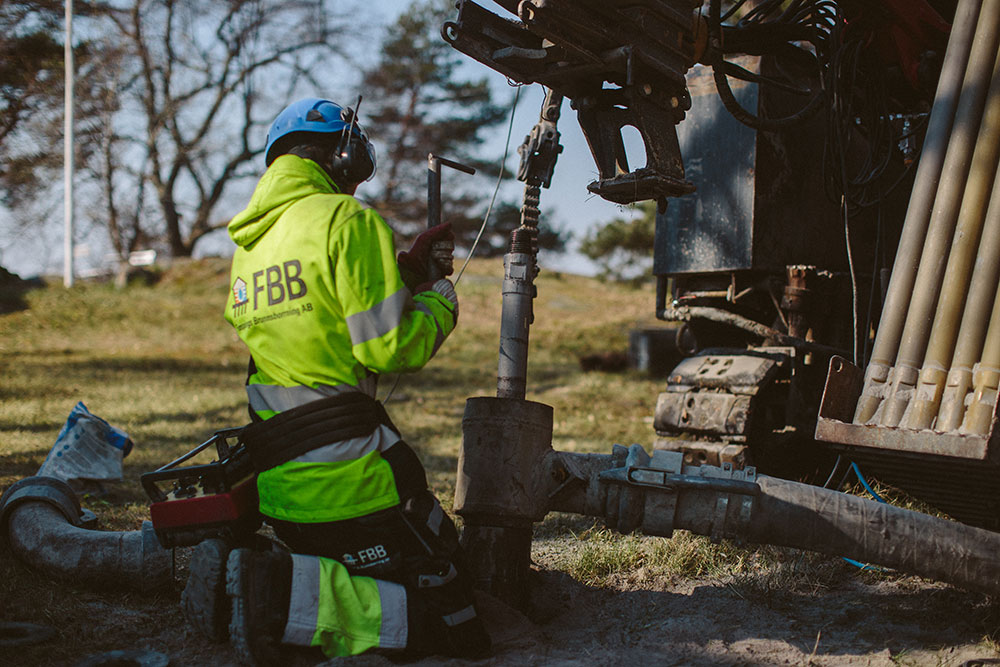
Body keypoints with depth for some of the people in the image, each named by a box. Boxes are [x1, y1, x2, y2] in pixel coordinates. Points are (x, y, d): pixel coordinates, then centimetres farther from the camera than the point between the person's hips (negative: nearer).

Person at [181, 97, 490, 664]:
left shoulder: (248, 243, 16)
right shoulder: (348, 220, -9)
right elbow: (388, 348, -16)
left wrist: (408, 272, 24)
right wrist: (440, 302, 4)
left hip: (277, 482, 8)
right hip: (348, 478, -8)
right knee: (449, 615, -2)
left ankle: (235, 575, 3)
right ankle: (286, 597, -16)